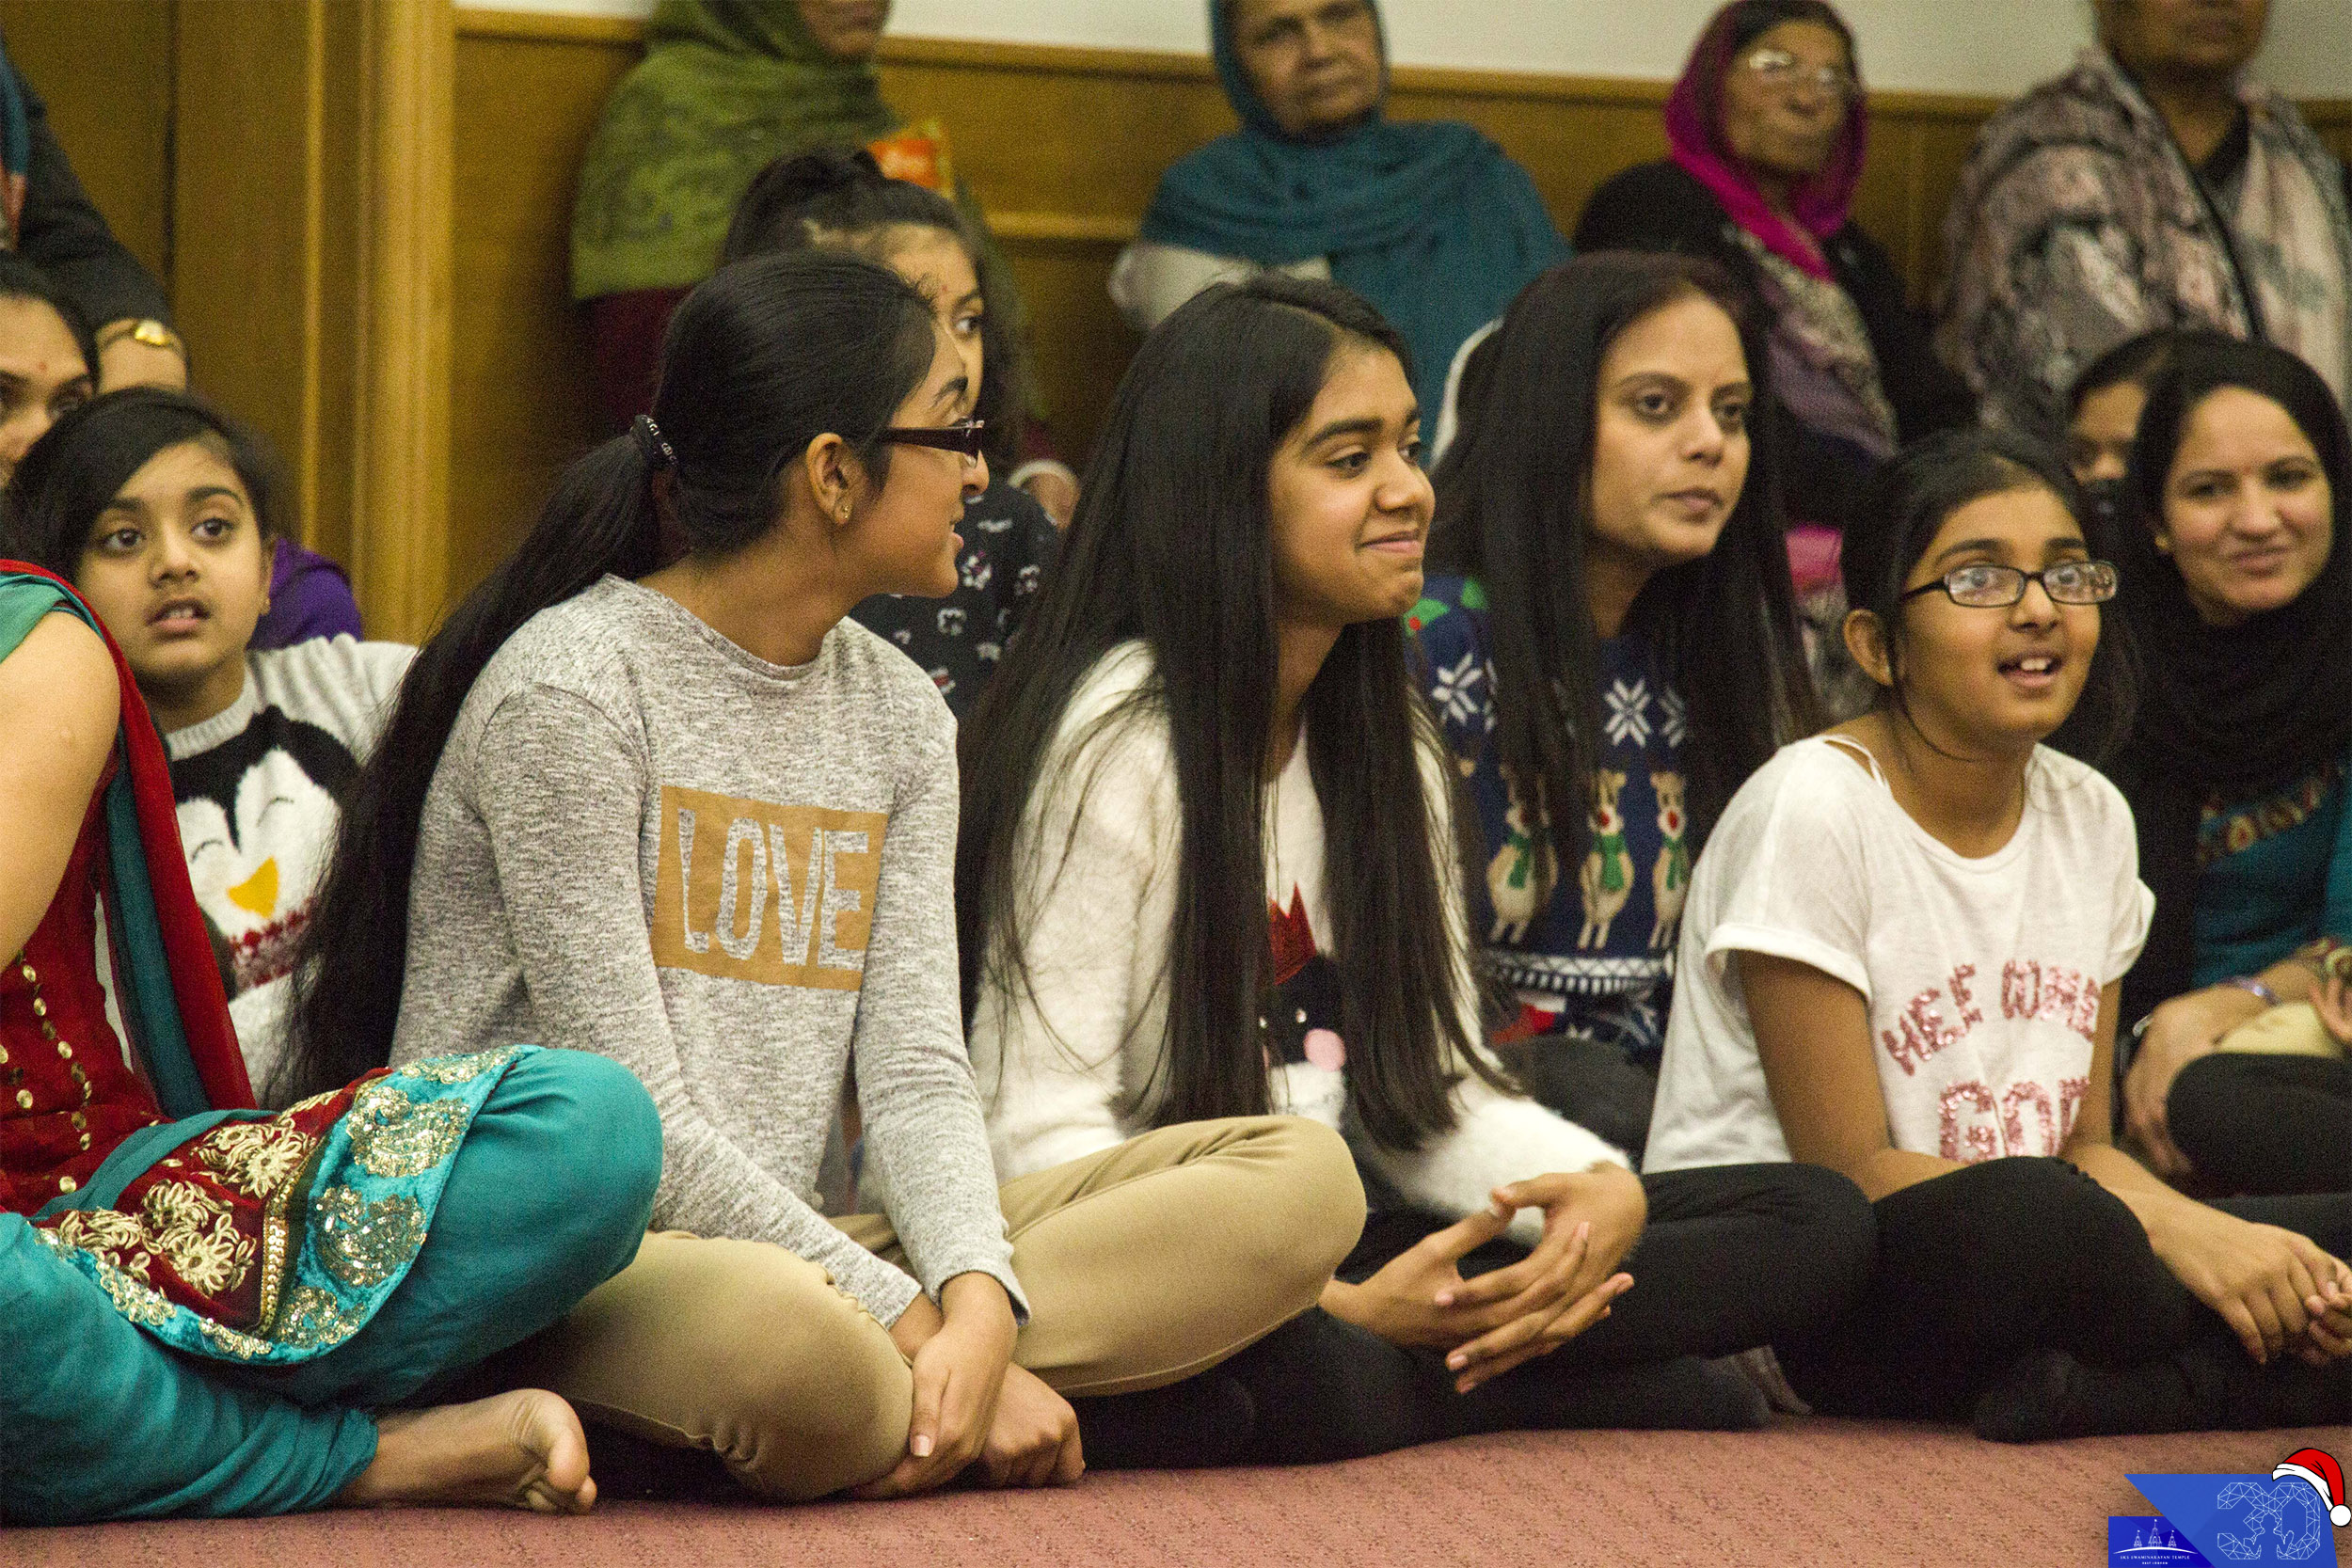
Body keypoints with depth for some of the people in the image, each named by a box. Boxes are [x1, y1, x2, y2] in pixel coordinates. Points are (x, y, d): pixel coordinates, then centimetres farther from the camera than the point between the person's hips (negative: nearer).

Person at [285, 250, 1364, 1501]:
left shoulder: (898, 716, 14)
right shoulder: (570, 689, -9)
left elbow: (914, 1071, 5)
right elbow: (631, 1123, -15)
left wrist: (979, 1308, -16)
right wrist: (918, 1334, -19)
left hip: (773, 1246, 8)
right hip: (535, 1253, -8)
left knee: (1300, 1183, -9)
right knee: (787, 1334, -45)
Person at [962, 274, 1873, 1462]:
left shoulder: (1387, 743, 14)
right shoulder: (1115, 742, -11)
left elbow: (1428, 1093, 13)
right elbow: (1041, 1137, -17)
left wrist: (1601, 1190, -10)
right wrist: (1343, 1312, -26)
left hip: (1335, 1255, 8)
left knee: (1814, 1226, -6)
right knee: (1307, 1373, -44)